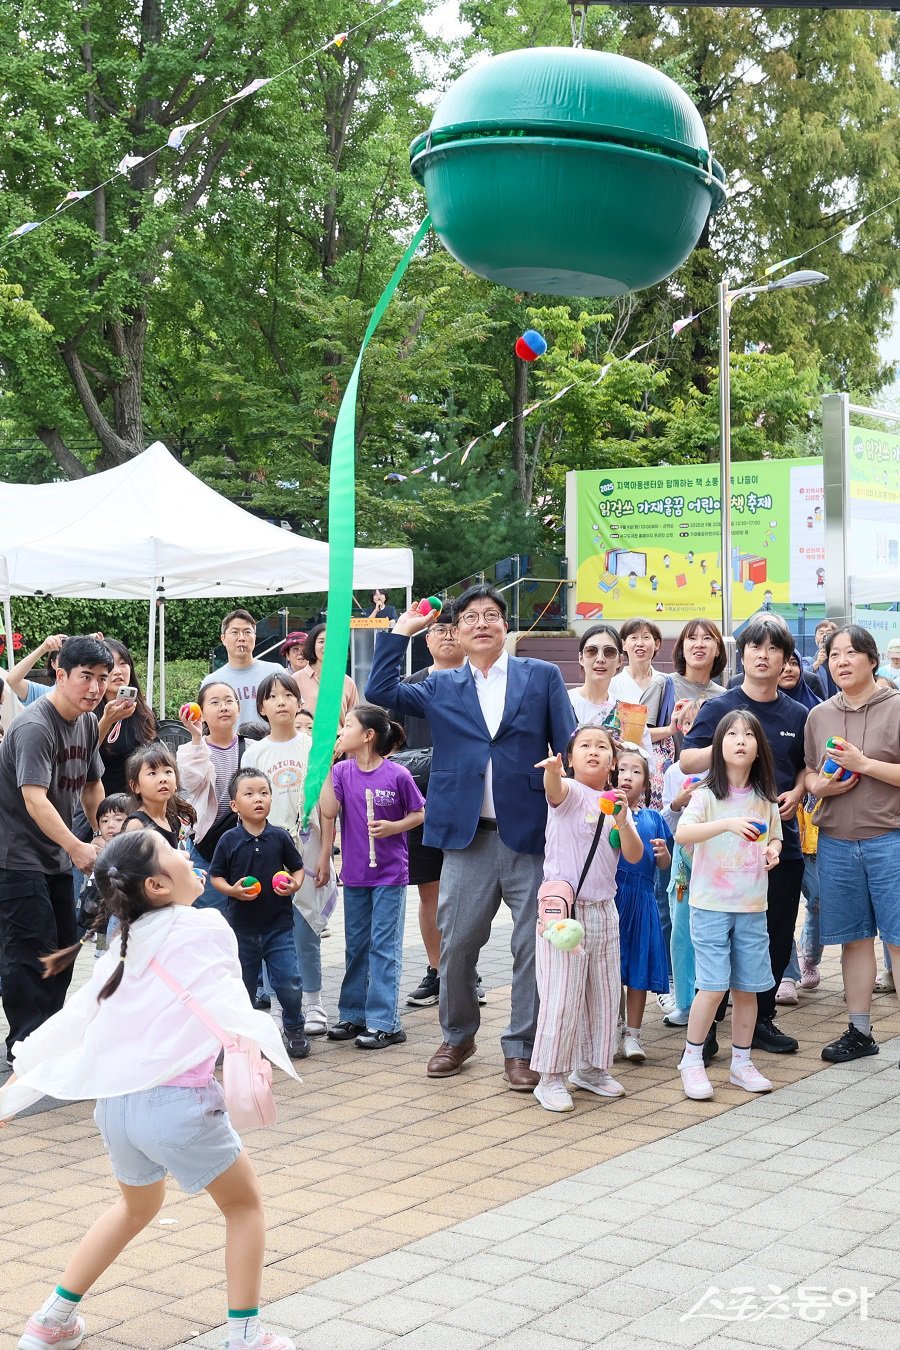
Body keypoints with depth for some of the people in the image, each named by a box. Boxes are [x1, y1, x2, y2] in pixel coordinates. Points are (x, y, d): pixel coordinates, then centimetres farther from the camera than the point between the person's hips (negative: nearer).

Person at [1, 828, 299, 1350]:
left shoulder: (125, 948, 13)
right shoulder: (205, 928, -5)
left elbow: (75, 1018, 18)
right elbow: (225, 1002, -24)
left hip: (115, 1102, 7)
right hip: (177, 1100, -7)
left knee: (138, 1207, 33)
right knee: (245, 1204, 17)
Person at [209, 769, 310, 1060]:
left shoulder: (280, 837, -2)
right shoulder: (229, 840, -4)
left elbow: (297, 868, 8)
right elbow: (215, 875, 2)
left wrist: (294, 884, -12)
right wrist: (232, 890, -16)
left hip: (278, 924, 0)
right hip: (242, 925, 0)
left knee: (289, 982, -4)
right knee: (242, 984, 10)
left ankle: (294, 1028, 20)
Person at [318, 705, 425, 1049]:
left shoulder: (397, 774, -11)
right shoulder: (342, 771, -1)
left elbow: (419, 814, -2)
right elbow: (328, 811, -12)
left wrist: (394, 826, -14)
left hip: (390, 874, -5)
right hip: (354, 874, 5)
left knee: (384, 946, -2)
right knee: (356, 946, 14)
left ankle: (384, 1023, 2)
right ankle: (354, 1015, 25)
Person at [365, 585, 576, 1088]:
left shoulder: (543, 676, 6)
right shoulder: (441, 688, 12)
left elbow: (568, 749, 3)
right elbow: (380, 690, 3)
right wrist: (401, 631, 3)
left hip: (532, 836, -2)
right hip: (468, 839, 2)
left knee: (534, 947, 2)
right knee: (456, 944, 7)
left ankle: (522, 1049, 15)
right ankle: (458, 1037, 27)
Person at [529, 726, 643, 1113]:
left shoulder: (617, 802, 9)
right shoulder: (569, 792, -7)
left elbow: (634, 856, -1)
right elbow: (554, 788, -33)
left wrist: (622, 820, -19)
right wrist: (552, 771, -57)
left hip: (604, 910, 6)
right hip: (565, 908, -6)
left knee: (605, 993, 15)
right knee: (562, 998, -5)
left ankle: (591, 1068, 30)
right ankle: (550, 1078, 5)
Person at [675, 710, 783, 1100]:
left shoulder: (765, 799, 6)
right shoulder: (708, 795, -7)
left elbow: (775, 838, 20)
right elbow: (682, 833, -23)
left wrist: (772, 850, -4)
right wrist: (728, 823, -37)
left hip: (752, 906, 4)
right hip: (711, 904, -4)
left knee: (747, 987, 8)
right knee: (713, 987, -9)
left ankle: (741, 1063, 21)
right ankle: (691, 1061, 7)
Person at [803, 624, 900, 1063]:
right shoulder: (819, 716, 10)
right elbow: (809, 772, 17)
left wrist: (864, 764, -16)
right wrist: (820, 785, -4)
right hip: (836, 841, 5)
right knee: (853, 938, 11)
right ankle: (860, 1032, 21)